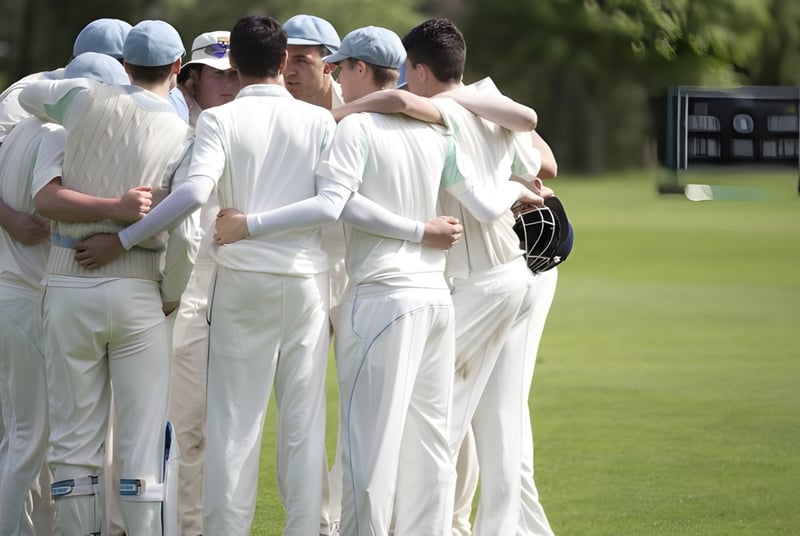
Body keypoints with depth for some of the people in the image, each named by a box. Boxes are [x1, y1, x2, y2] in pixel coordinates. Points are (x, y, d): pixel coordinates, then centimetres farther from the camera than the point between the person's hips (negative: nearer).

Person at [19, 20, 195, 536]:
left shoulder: (88, 100, 1)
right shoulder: (182, 138, -4)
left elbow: (30, 96, 23)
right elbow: (184, 236, -13)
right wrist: (170, 296, 4)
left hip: (68, 285, 2)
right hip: (138, 288, -2)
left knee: (75, 437, 6)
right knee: (146, 437, -1)